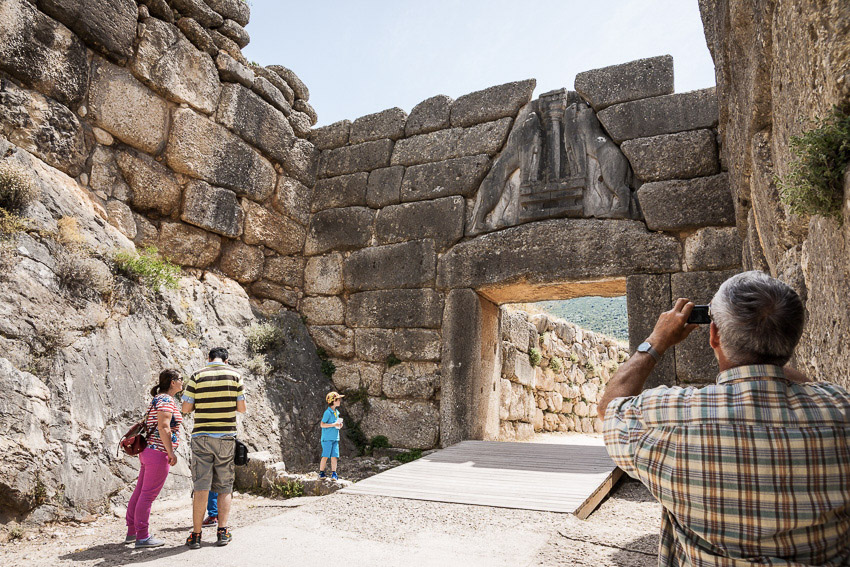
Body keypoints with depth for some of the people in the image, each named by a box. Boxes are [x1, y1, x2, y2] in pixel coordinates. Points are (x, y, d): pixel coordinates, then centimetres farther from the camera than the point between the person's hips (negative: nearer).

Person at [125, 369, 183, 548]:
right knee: (148, 495, -3)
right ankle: (142, 537, 4)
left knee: (140, 492, 14)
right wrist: (171, 452, -18)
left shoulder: (159, 399, 17)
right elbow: (163, 428, -23)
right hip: (158, 453, -10)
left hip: (147, 451, 10)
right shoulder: (166, 400, -14)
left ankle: (131, 532, 24)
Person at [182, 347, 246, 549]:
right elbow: (242, 408, 1)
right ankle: (222, 531, 7)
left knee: (201, 487, 2)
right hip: (226, 436, 1)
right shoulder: (235, 375, 0)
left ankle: (196, 535, 3)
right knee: (224, 487, 11)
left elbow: (186, 408, -3)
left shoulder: (197, 376, -2)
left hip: (201, 437, -1)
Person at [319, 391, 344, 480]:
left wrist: (339, 425, 5)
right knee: (325, 456, -2)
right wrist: (333, 424, -20)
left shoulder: (337, 412, 14)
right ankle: (321, 473, 10)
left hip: (335, 438, 7)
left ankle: (334, 473, 7)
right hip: (327, 438, -7)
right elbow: (322, 424, -14)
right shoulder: (328, 412, -11)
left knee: (334, 456, 3)